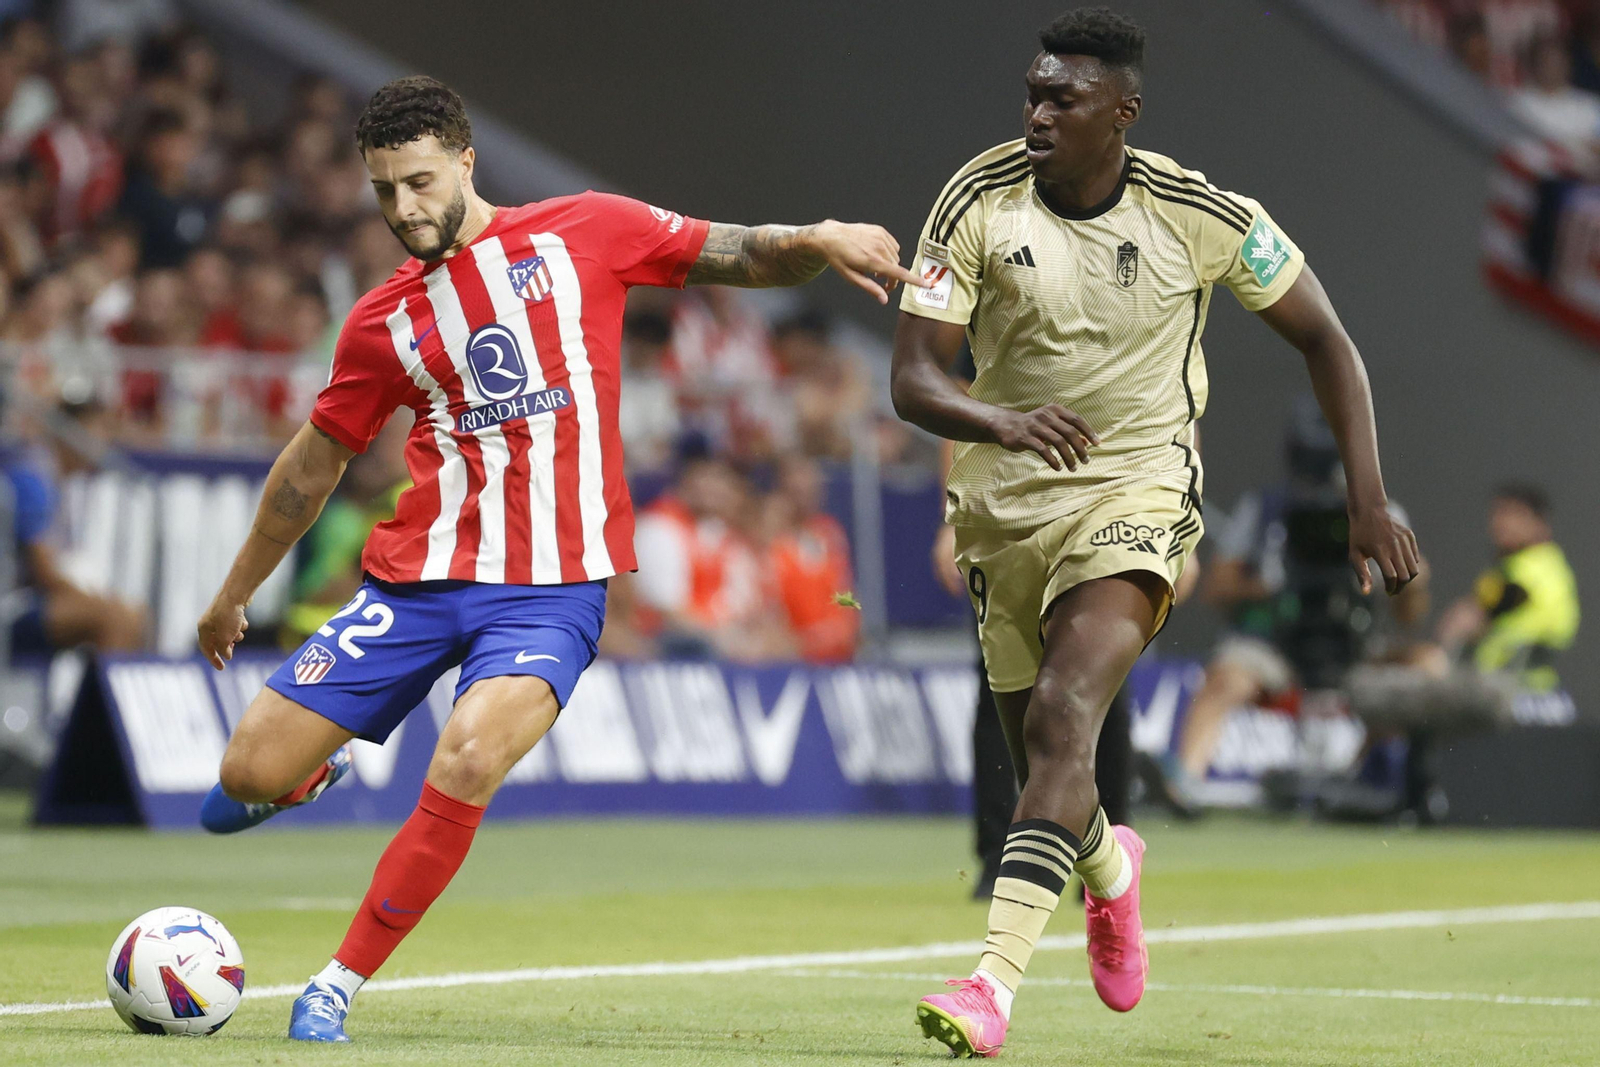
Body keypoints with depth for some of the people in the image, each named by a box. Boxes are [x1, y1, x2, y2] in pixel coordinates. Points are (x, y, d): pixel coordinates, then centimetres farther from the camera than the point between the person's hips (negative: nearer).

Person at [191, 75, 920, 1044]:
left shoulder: (583, 232, 4)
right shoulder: (382, 321, 10)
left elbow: (745, 258, 7)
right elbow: (313, 466, 21)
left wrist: (818, 240, -15)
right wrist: (235, 594, 27)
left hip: (552, 589, -3)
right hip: (415, 578, 3)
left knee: (467, 764, -29)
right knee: (249, 777, -4)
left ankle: (341, 986, -15)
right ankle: (315, 770, 35)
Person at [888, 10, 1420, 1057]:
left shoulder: (1201, 215, -11)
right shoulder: (980, 202, -9)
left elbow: (1323, 338, 2)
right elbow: (913, 377, -12)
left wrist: (1370, 501, -2)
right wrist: (1002, 422, -34)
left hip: (1137, 496, -3)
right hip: (1005, 503, 3)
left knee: (1063, 717, -25)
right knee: (1046, 764, 11)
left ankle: (996, 978, -32)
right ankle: (1110, 867, 49)